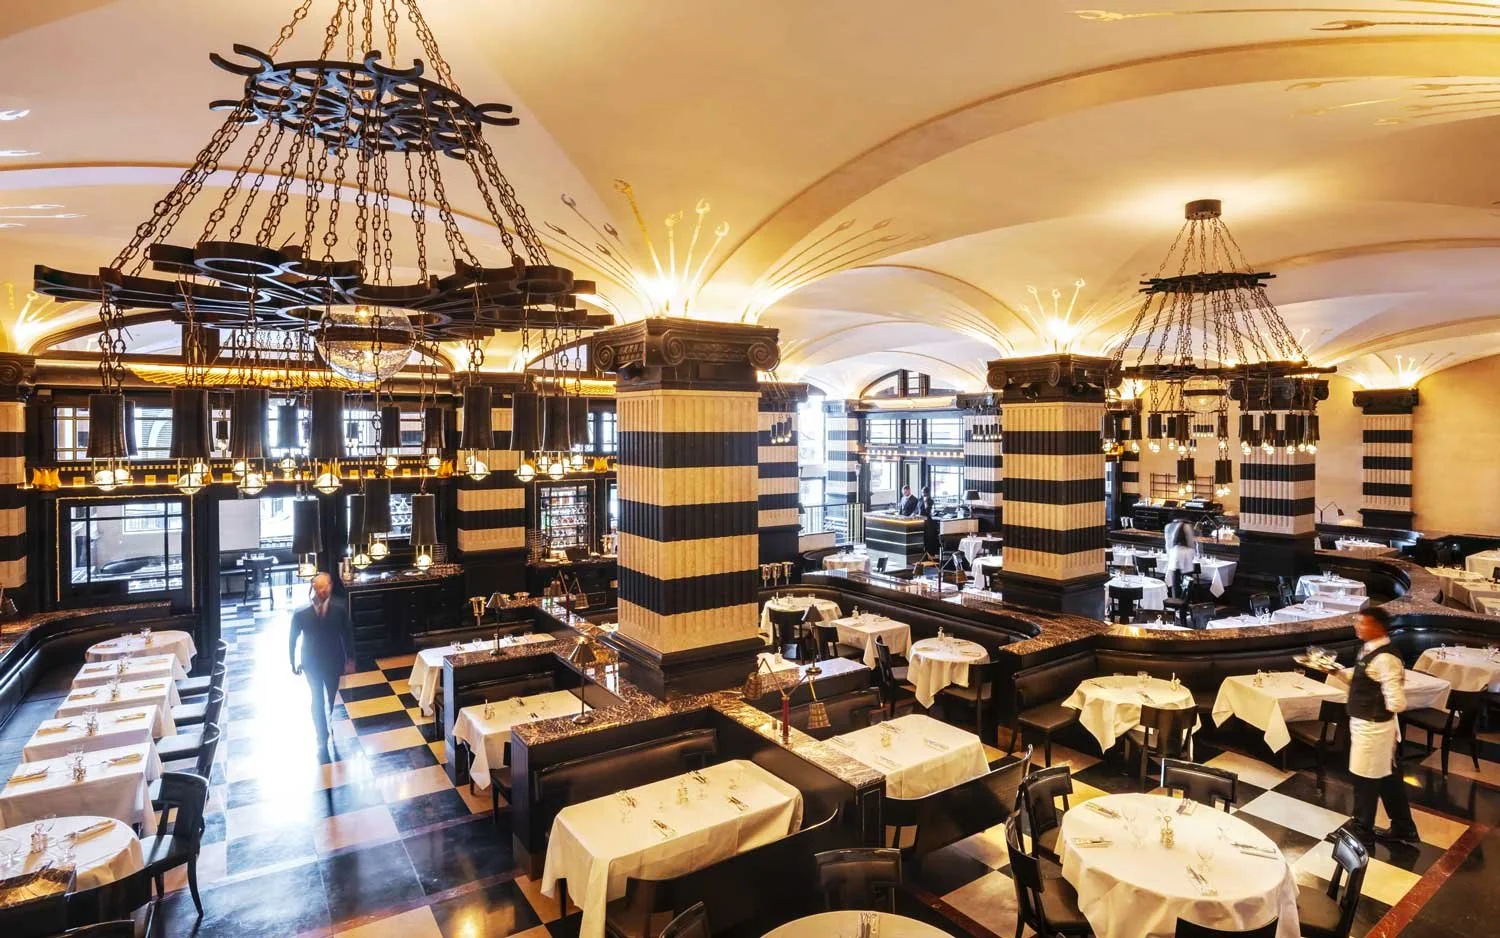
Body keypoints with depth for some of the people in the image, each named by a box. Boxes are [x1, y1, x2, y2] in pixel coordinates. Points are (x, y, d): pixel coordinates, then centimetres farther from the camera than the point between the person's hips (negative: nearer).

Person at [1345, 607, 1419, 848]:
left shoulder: (1385, 659, -26)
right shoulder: (1369, 650, 3)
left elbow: (1396, 703, -26)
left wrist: (1378, 707, -10)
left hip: (1372, 727, -9)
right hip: (1365, 723, 9)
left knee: (1365, 780, 8)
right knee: (1387, 778, 22)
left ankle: (1362, 833, 25)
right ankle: (1403, 829, 39)